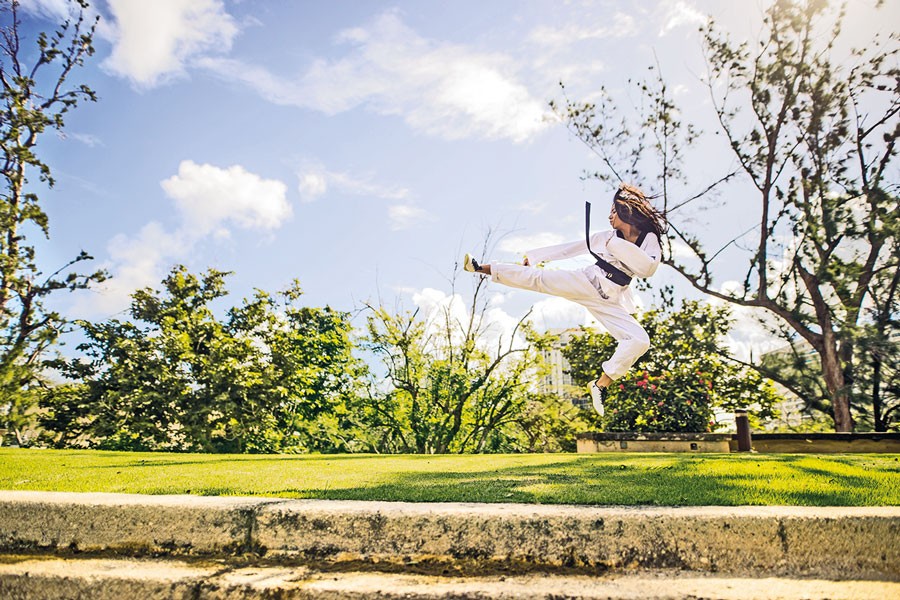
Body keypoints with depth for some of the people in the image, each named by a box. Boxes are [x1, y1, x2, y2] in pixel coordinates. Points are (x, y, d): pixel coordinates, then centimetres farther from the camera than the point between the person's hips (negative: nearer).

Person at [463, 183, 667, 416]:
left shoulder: (650, 240, -2)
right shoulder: (607, 236, 7)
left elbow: (648, 268, -21)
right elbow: (569, 248, 12)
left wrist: (618, 245, -19)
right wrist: (535, 255, 14)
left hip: (609, 300, -2)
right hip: (586, 282, 2)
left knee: (639, 341, -18)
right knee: (537, 278, -8)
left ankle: (601, 384, -7)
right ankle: (481, 268, -1)